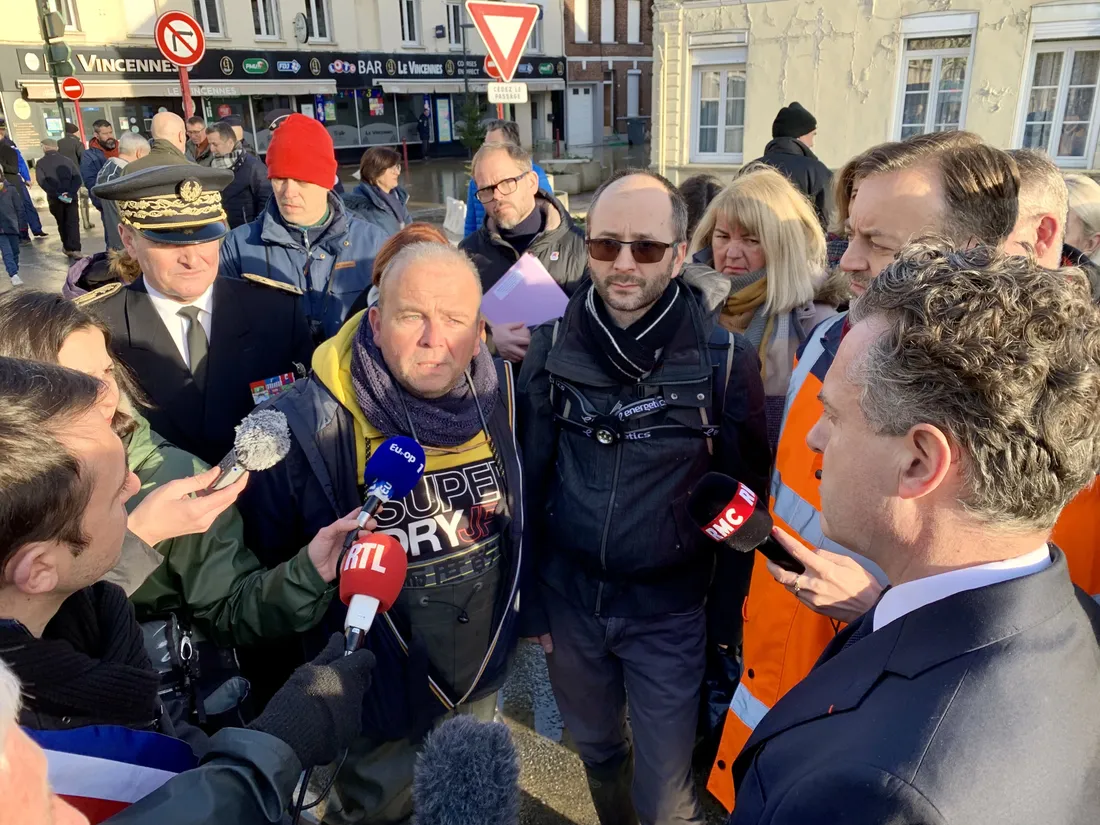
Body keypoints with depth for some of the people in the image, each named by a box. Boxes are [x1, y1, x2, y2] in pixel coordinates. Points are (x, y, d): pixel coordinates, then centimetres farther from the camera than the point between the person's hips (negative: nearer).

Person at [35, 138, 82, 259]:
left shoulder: (41, 163, 5)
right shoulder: (67, 160, 11)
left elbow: (42, 181, -10)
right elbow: (78, 178, -3)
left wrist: (57, 194, -15)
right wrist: (70, 192, -11)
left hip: (54, 198, 0)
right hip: (72, 196, 0)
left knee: (62, 223, 16)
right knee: (73, 222, -1)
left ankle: (67, 247, 20)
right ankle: (74, 249, -14)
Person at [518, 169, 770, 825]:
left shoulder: (726, 358, -13)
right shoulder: (554, 346, -6)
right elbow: (531, 479, 1)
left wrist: (729, 618, -1)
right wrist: (531, 602, 4)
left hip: (670, 612, -2)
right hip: (569, 599, 3)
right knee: (597, 752, 24)